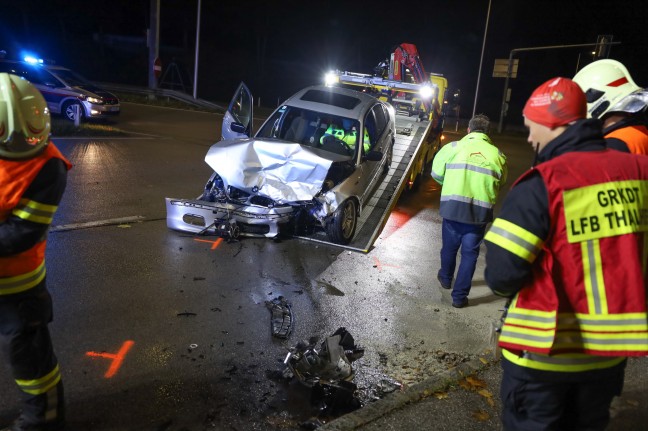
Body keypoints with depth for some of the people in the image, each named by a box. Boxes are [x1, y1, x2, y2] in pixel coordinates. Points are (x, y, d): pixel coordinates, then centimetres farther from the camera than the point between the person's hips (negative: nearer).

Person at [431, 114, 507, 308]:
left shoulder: (453, 147, 0)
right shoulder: (497, 154, 5)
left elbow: (437, 173, 5)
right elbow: (500, 183, 13)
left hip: (453, 205, 0)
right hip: (480, 210, 0)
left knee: (449, 246, 21)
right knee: (470, 253, 11)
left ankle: (446, 278, 44)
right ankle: (459, 296, 15)